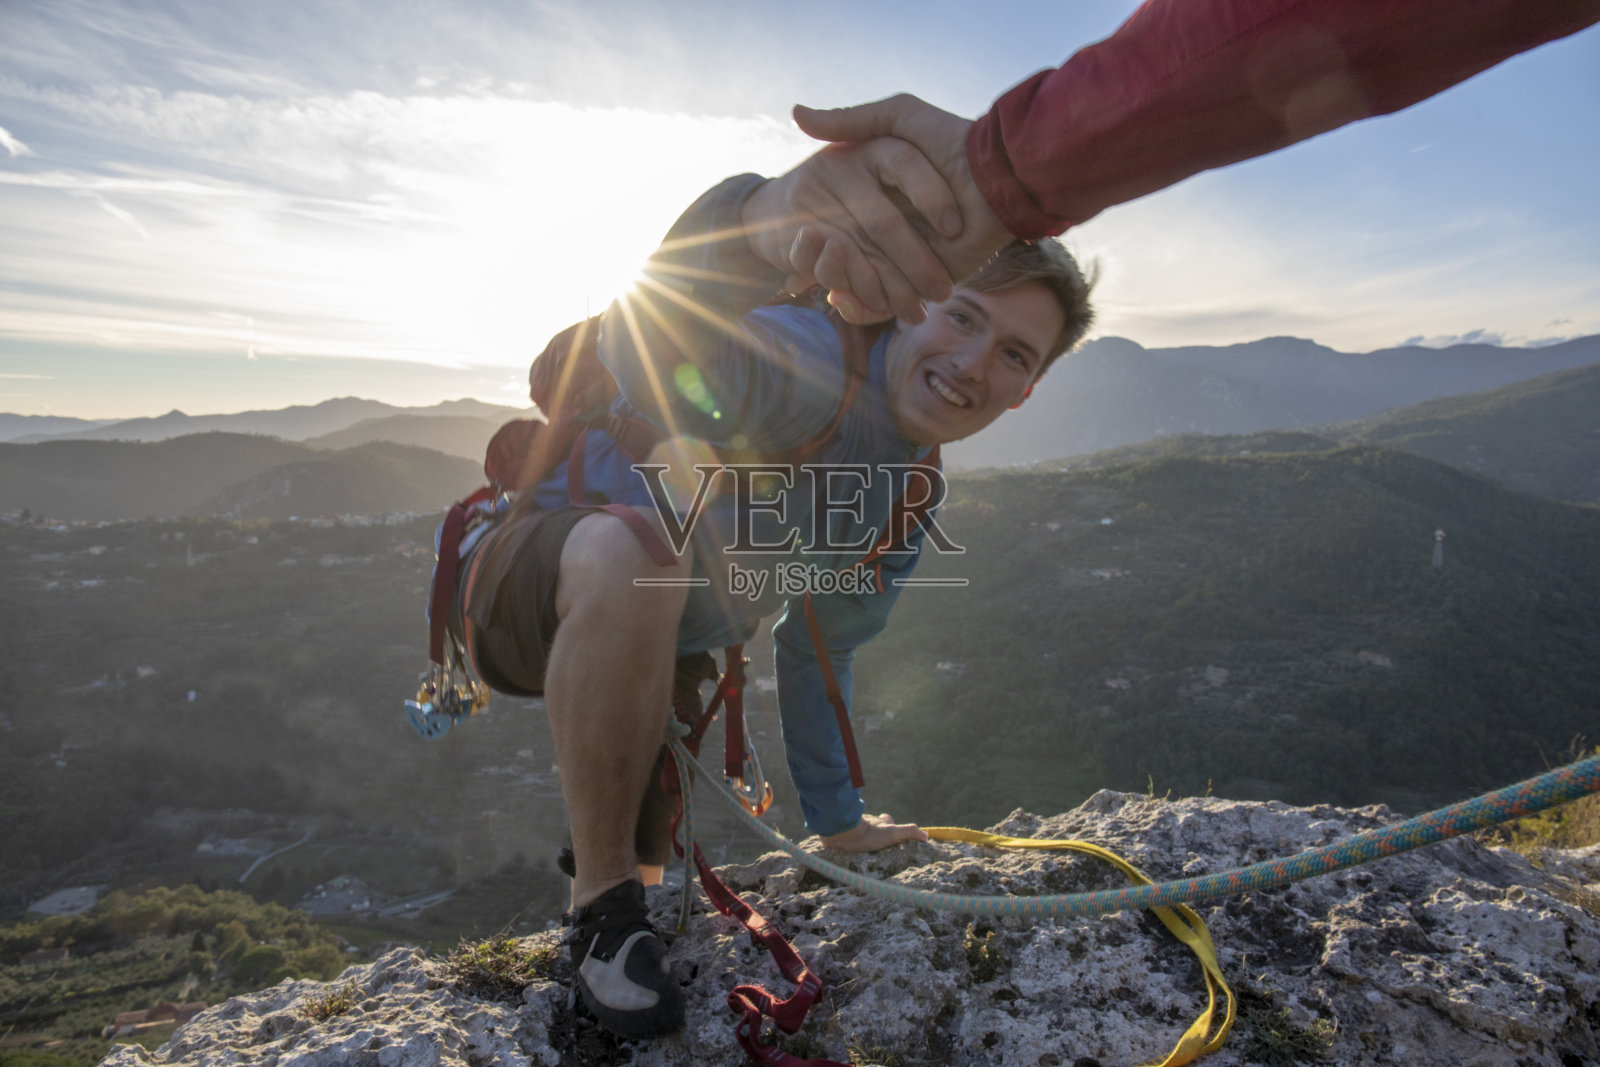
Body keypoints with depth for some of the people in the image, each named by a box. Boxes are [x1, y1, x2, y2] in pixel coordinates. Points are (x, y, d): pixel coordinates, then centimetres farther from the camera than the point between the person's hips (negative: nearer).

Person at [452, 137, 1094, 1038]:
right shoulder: (819, 365, -29)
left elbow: (818, 651, 10)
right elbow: (649, 340, -52)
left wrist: (837, 821, 20)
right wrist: (760, 226, -77)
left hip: (647, 645, 7)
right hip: (531, 584, -7)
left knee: (648, 862, 17)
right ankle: (602, 907, -20)